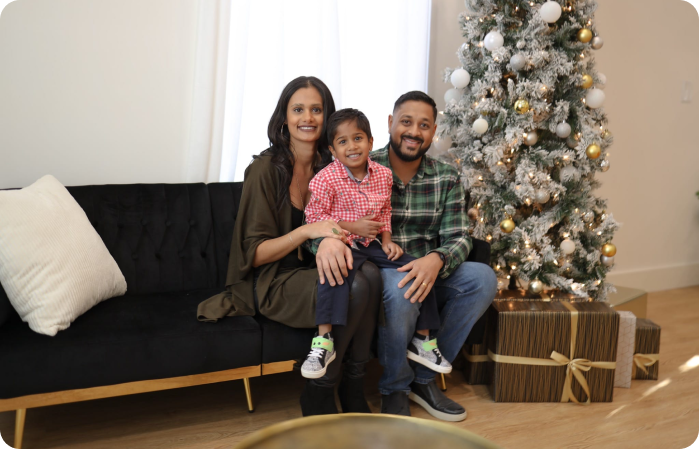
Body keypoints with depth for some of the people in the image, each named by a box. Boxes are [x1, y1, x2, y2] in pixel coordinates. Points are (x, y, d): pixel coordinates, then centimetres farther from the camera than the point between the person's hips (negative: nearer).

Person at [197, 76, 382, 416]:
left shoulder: (333, 167, 5)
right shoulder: (265, 170, -10)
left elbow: (338, 228, 7)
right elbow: (254, 254, -11)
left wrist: (334, 240, -18)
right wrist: (308, 231, -27)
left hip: (319, 272, 5)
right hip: (275, 282, -4)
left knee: (370, 274, -28)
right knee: (354, 287, -30)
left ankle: (353, 388, -14)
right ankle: (317, 397, -12)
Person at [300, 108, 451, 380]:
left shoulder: (383, 175, 6)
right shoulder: (325, 179, -10)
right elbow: (314, 218, -10)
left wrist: (387, 241, 3)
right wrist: (353, 227, -16)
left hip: (372, 245, 6)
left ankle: (422, 340, 11)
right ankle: (323, 341, -34)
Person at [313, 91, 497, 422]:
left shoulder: (447, 179, 5)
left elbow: (458, 239, -3)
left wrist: (436, 260, -28)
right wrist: (327, 238, -41)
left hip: (427, 275, 4)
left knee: (483, 278, -20)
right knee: (400, 287, -37)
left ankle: (423, 378, -5)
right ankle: (394, 388, -8)